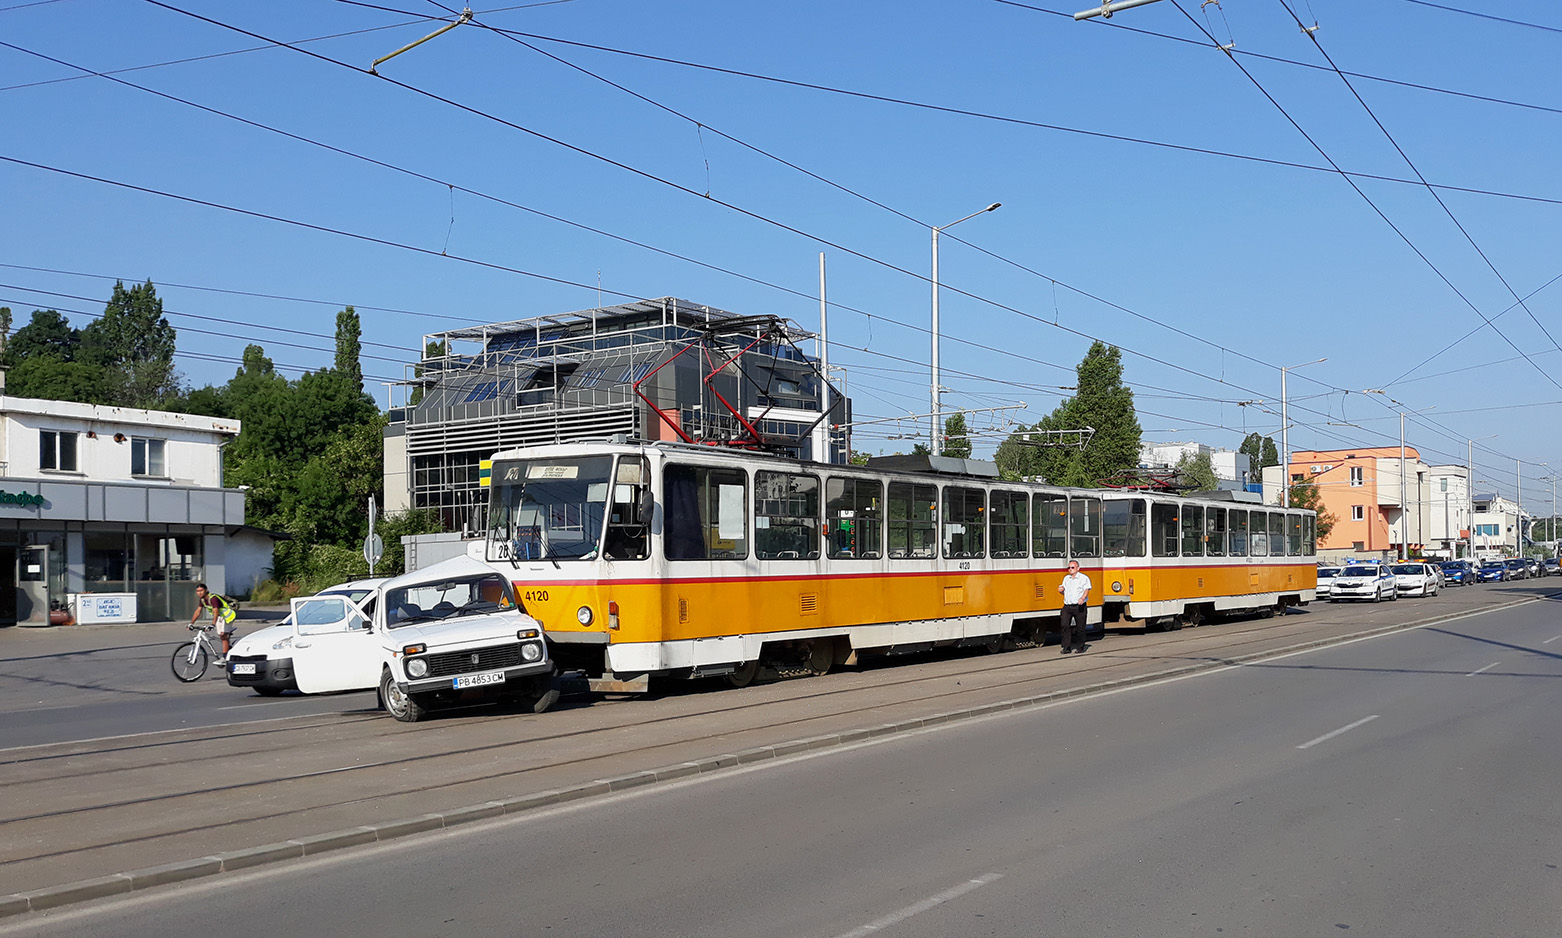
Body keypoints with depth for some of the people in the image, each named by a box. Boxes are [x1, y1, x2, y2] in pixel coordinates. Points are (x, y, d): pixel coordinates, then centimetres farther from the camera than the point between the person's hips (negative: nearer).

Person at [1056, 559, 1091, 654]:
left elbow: (1087, 589, -8)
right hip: (1067, 606, 4)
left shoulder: (1084, 578, 2)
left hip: (1079, 606, -4)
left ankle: (1081, 648, 12)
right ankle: (1066, 648, -4)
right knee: (1064, 625, -8)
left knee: (1080, 628, 0)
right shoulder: (1066, 578, 20)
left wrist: (1082, 598, -27)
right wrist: (1061, 590, 1)